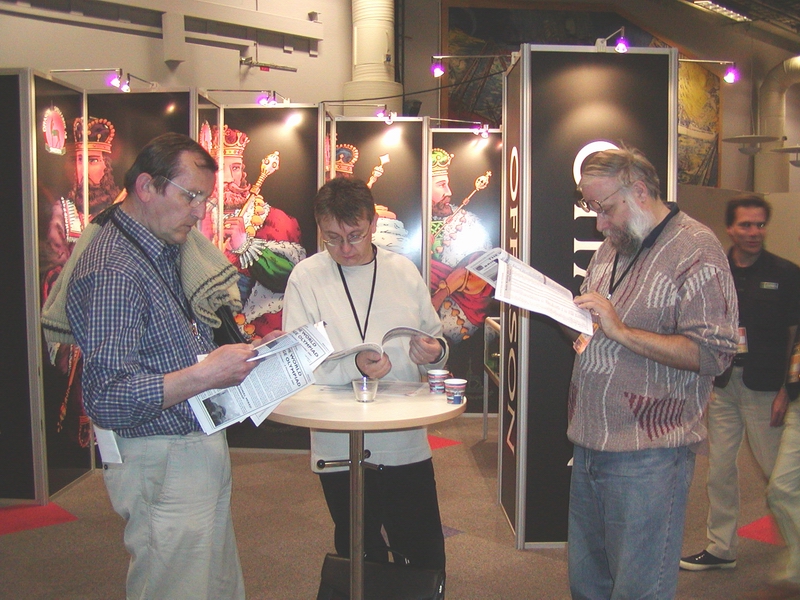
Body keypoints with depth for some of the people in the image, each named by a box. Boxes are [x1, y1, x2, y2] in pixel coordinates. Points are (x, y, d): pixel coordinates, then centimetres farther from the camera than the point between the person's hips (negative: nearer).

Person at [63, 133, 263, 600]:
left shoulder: (166, 252, 12)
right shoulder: (113, 271, -19)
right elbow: (107, 398, -24)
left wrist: (236, 355, 8)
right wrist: (207, 375, -29)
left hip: (201, 452, 9)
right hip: (164, 466, -9)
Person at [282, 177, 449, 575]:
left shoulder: (403, 270, 3)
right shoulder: (306, 277, -5)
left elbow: (434, 335, 13)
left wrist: (434, 352, -9)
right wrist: (353, 367, -27)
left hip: (407, 443, 2)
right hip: (340, 449, -2)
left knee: (426, 555, 11)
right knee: (360, 557, 16)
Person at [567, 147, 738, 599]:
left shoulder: (696, 248, -10)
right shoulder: (612, 247, 16)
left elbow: (714, 354, -18)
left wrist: (622, 331, -21)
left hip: (648, 456, -8)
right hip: (590, 444, 8)